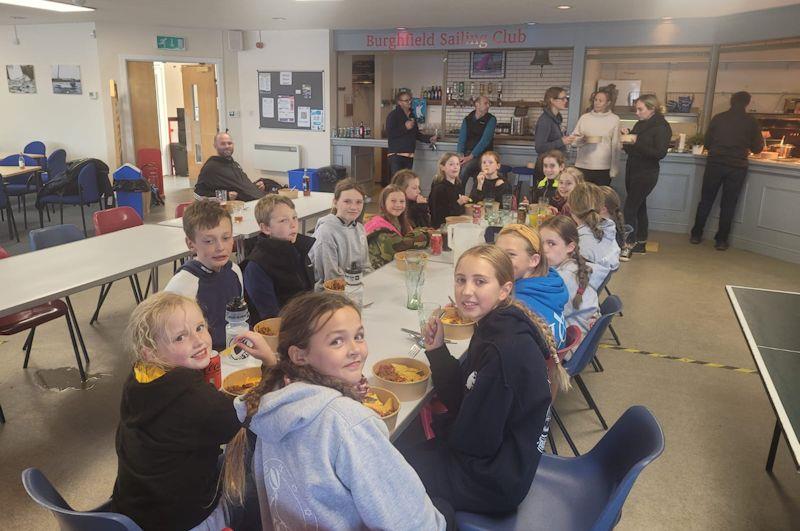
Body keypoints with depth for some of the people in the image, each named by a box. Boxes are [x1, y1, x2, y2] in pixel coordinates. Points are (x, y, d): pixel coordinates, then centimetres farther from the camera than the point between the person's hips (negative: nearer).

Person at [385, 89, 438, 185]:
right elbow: (389, 134, -15)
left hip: (409, 155, 7)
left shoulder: (411, 115, 19)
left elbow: (416, 134, 27)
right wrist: (405, 127, -18)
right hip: (396, 155, -7)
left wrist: (429, 138, 12)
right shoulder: (393, 115, -5)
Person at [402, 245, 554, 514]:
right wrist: (437, 350, -10)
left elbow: (473, 441, -24)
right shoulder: (493, 328, -1)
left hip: (494, 481, -8)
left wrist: (439, 426, -4)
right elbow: (461, 401, 2)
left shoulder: (506, 351, -30)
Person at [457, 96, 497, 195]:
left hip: (482, 154, -4)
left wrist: (471, 156, -20)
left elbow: (485, 140, -12)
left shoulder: (491, 119, -2)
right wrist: (460, 155, -13)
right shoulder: (467, 119, 11)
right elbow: (462, 138, 6)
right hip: (467, 154, 4)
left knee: (464, 169, -30)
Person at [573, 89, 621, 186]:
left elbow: (616, 146, 3)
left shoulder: (614, 119, 2)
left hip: (604, 168, -1)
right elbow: (574, 140, 7)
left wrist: (614, 169, 1)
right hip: (583, 167, 1)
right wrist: (582, 140, -16)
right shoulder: (584, 118, 6)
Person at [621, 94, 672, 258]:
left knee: (629, 209, -12)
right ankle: (641, 243, 23)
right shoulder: (640, 125, 10)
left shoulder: (661, 127, -11)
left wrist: (636, 143, -25)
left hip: (646, 175, -8)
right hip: (632, 171, 8)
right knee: (639, 207, 14)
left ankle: (629, 246, -5)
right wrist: (626, 136, -1)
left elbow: (660, 153, -21)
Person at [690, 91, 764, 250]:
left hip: (715, 164, 1)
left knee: (706, 201, 10)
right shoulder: (751, 122, 0)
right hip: (737, 167, -1)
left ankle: (696, 234, 12)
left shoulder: (718, 118, 3)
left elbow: (707, 142, 9)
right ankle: (721, 240, 8)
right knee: (728, 204, 5)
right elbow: (757, 148, 5)